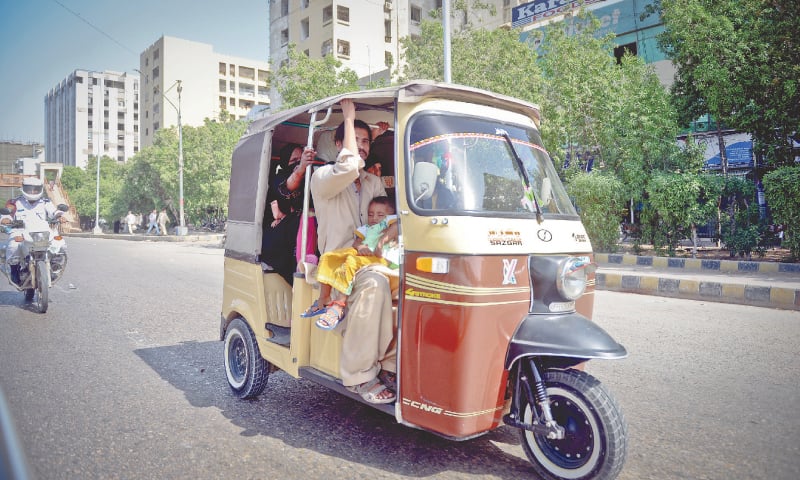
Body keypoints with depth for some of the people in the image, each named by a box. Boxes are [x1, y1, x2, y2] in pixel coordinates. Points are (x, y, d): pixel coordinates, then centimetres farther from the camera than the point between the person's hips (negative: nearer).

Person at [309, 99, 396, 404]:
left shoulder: (375, 183, 23)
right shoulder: (323, 177, 2)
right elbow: (348, 168, -20)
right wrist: (349, 118, -9)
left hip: (371, 262, 6)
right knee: (375, 283, -38)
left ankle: (390, 362, -16)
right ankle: (359, 375, -29)